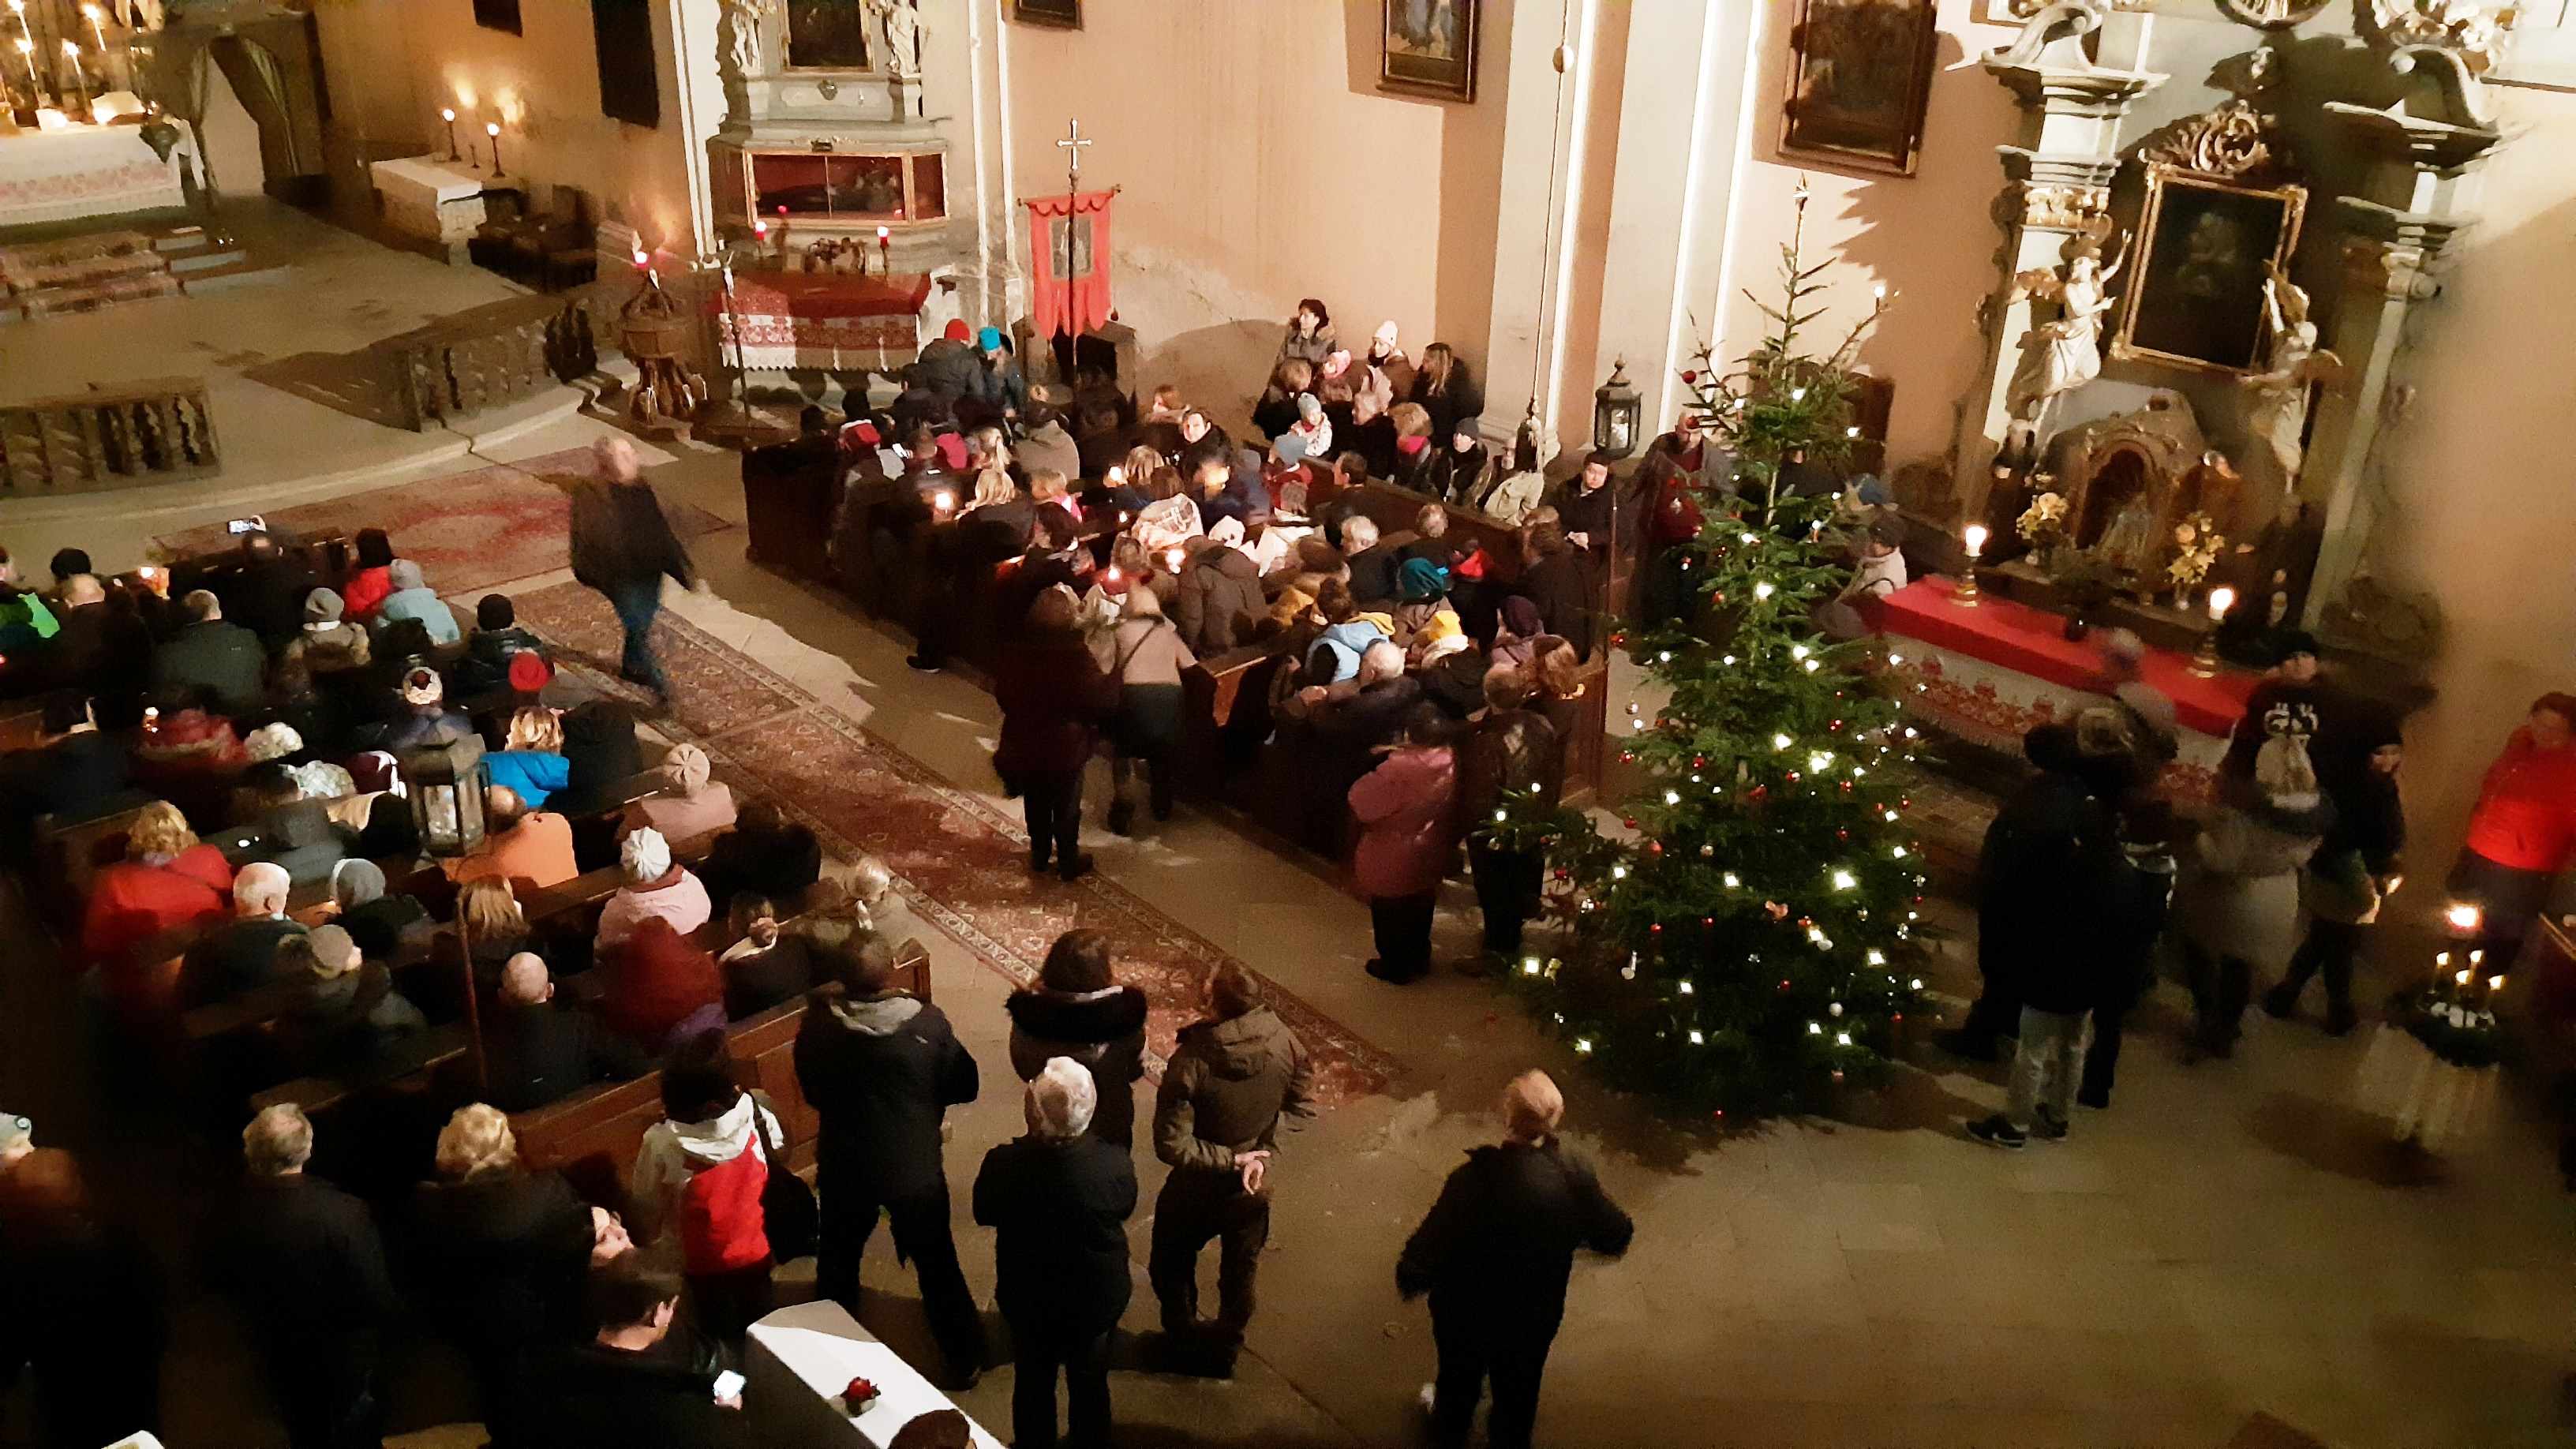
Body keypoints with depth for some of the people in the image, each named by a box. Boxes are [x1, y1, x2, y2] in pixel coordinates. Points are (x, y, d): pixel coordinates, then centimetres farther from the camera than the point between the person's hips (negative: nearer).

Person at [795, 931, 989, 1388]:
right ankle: (965, 1359, 35)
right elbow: (964, 1087, -11)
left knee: (838, 1263, 28)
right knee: (938, 1265, 20)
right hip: (916, 1168, -2)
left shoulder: (818, 1028, -21)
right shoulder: (929, 1024, -25)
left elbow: (811, 1091, -3)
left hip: (844, 1166, 2)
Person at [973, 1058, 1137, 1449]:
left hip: (1028, 1300, 0)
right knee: (1090, 1386, 27)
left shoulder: (1004, 1164, -33)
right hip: (1098, 1299, 0)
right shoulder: (1115, 1164, -32)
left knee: (1034, 1382, 28)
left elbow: (984, 1214, -11)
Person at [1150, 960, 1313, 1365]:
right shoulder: (1283, 1043, -23)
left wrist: (1230, 1160, -22)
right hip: (1255, 1186, 3)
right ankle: (1228, 1342, 47)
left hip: (1198, 1189, -3)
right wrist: (1261, 1154, -2)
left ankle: (1183, 1333, 46)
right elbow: (1302, 1108, -7)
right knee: (1241, 1268, 28)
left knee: (1172, 1263, 27)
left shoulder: (1191, 1061, -34)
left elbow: (1171, 1145, -30)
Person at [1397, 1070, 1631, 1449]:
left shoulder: (1474, 1178, -37)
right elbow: (1616, 1237, -11)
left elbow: (1429, 1249, -30)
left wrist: (1409, 1279, -8)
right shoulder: (1574, 1175, -25)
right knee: (1518, 1388, 31)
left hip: (1466, 1309, -2)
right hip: (1535, 1315, 2)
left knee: (1460, 1375, 30)